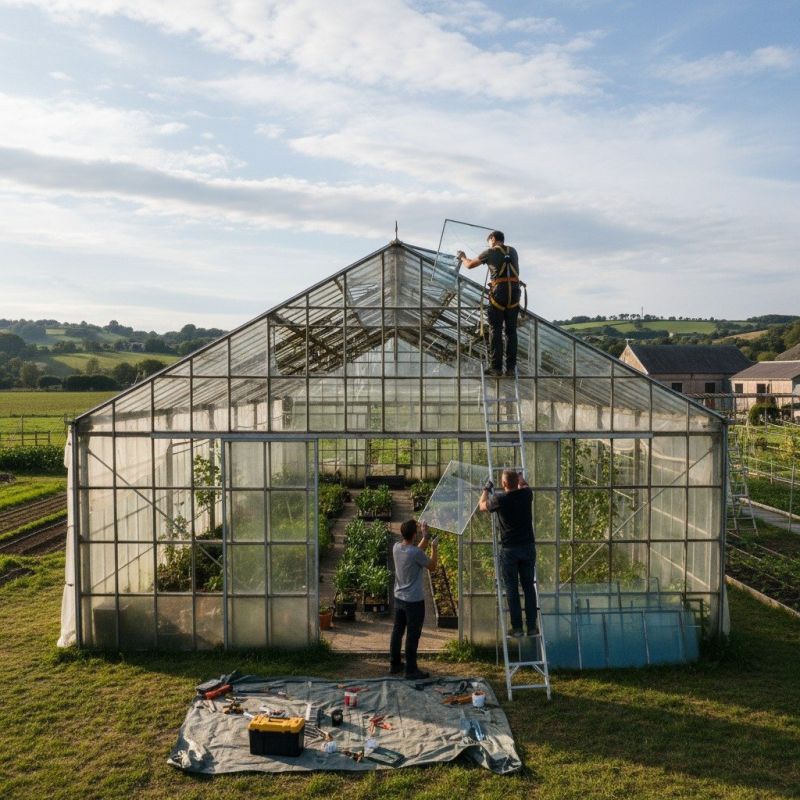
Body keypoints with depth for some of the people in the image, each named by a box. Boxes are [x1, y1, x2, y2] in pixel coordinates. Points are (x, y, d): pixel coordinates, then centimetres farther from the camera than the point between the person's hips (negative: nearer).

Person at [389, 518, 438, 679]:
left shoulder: (396, 547, -3)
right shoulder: (416, 553, -25)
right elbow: (432, 566, -8)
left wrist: (426, 537, 17)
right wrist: (434, 547, 3)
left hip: (399, 598, 7)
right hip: (414, 601, -7)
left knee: (397, 631, 17)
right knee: (412, 636, 4)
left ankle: (394, 664, 28)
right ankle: (411, 670, 13)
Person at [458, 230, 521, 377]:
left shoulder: (490, 252, 5)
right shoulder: (513, 252, 17)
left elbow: (470, 265, 12)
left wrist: (462, 257, 34)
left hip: (499, 291, -4)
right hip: (514, 291, 4)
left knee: (495, 331, 0)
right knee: (511, 331, 7)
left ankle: (496, 368, -1)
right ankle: (511, 367, 6)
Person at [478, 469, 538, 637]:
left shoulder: (500, 500, -12)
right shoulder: (526, 494, -3)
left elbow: (482, 505, 8)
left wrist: (487, 489, 24)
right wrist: (519, 477, 42)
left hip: (509, 549, -3)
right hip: (528, 546, 3)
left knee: (512, 588, 4)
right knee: (529, 587, 10)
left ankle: (517, 627, 6)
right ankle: (531, 626, 13)